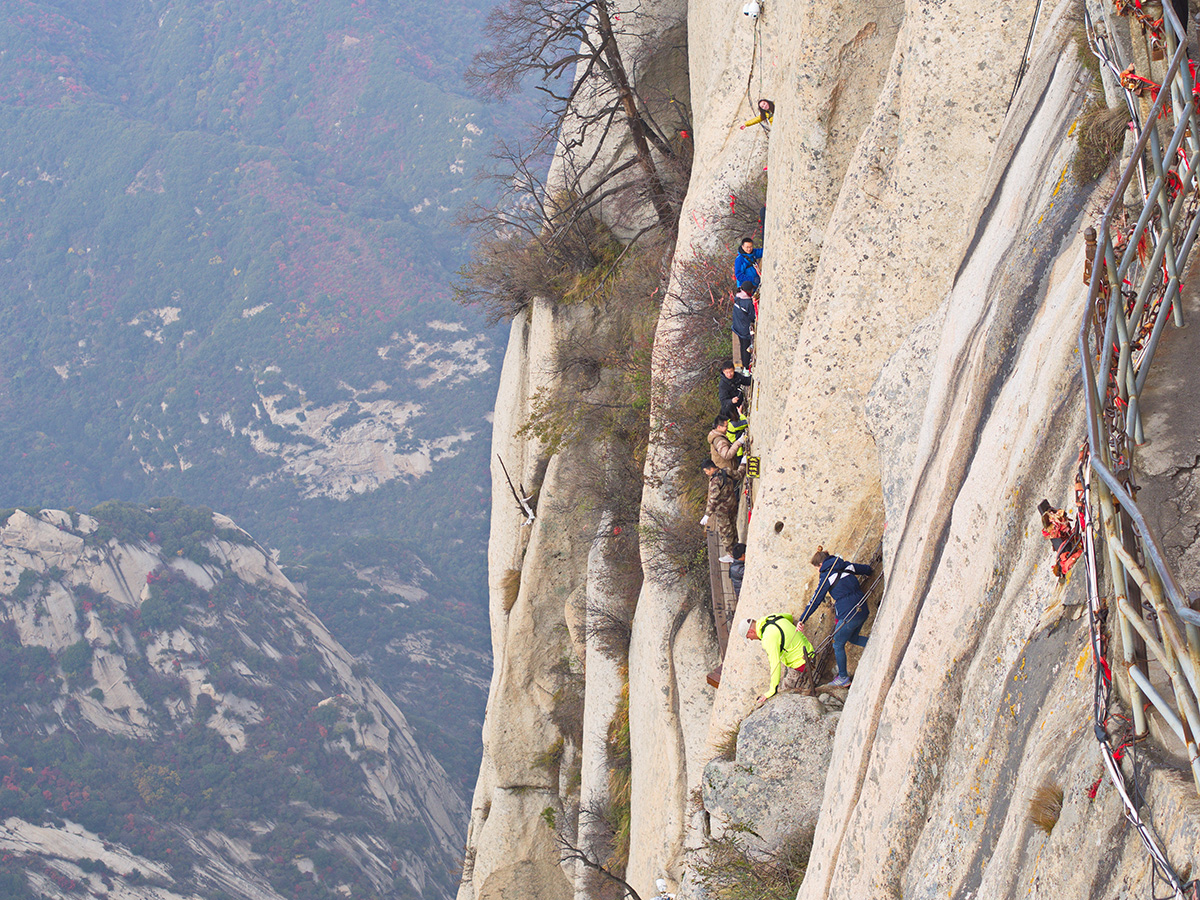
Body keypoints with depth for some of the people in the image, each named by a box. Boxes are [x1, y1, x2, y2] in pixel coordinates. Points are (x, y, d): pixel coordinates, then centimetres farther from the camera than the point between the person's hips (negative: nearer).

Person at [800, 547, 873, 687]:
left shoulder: (827, 576, -8)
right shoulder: (847, 566, 8)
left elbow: (816, 600, -8)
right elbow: (868, 570, 23)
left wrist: (802, 619, -5)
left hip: (848, 615, -7)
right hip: (863, 611, 7)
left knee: (838, 645, 13)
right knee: (852, 638, 30)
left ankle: (843, 678, 23)